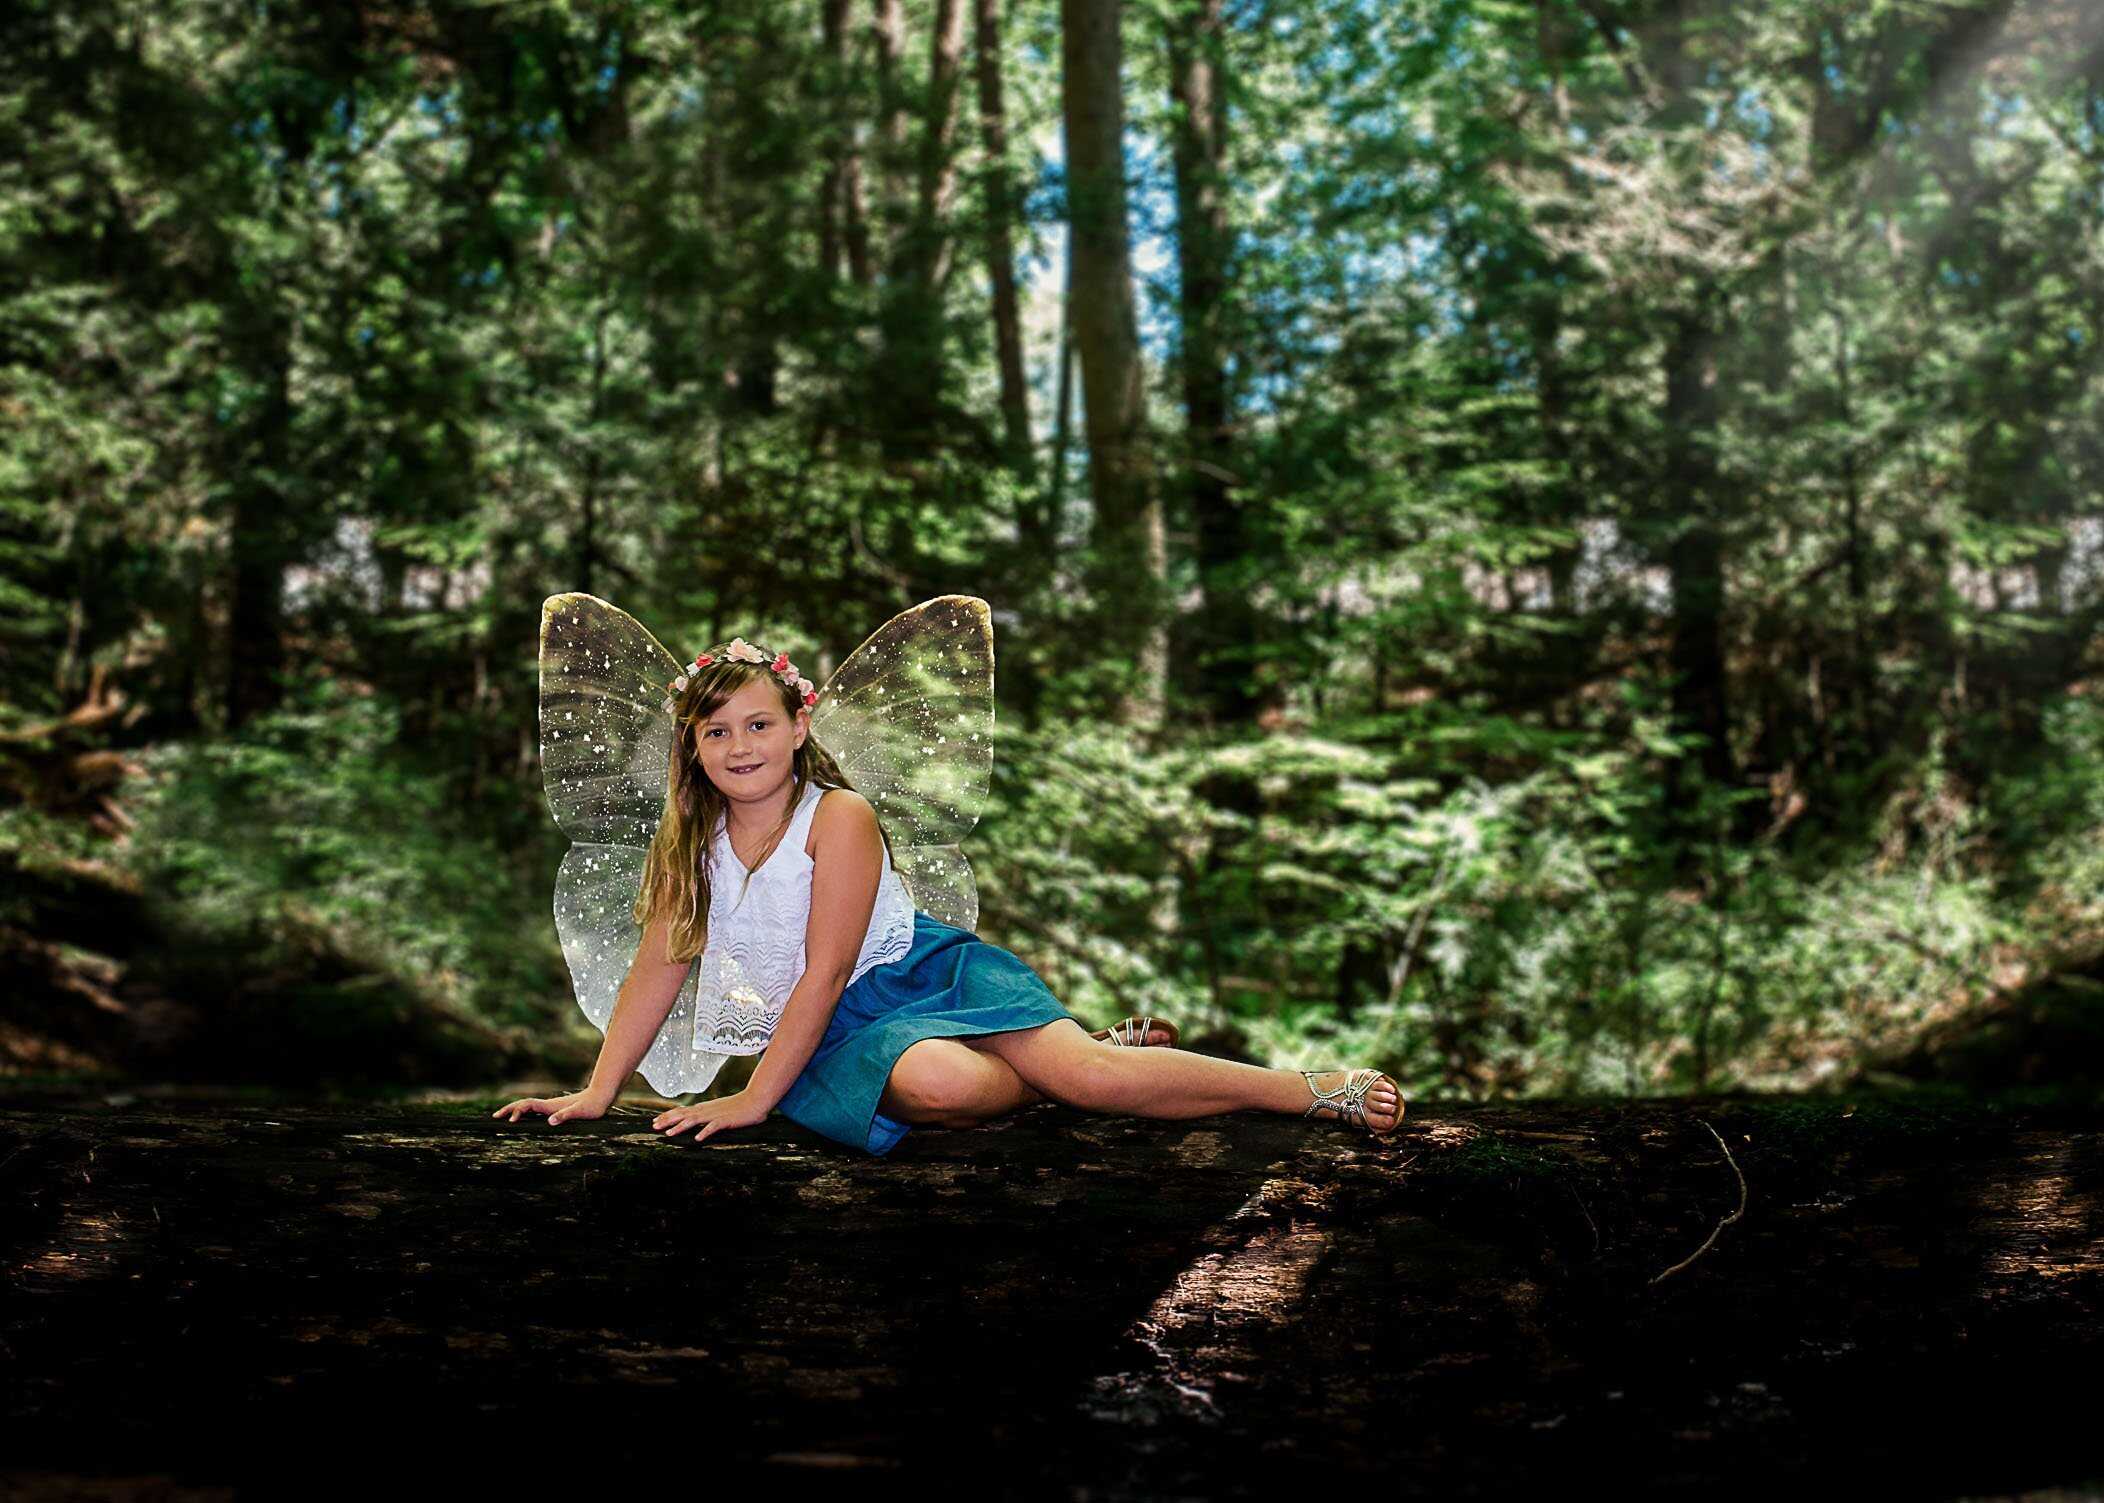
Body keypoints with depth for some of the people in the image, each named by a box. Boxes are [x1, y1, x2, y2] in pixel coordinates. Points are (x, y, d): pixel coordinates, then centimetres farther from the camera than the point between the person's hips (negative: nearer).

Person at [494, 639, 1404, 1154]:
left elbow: (825, 971, -18)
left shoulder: (840, 817, -15)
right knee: (935, 1084, -35)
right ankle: (1057, 1074, -5)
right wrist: (597, 1093, 1)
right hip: (835, 1033, 3)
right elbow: (658, 970, 6)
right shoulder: (690, 844, 3)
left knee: (1090, 1075, -25)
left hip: (930, 970, -3)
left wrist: (756, 1100, -19)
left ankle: (1322, 1089, -11)